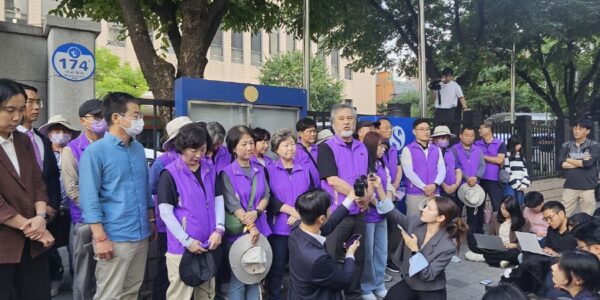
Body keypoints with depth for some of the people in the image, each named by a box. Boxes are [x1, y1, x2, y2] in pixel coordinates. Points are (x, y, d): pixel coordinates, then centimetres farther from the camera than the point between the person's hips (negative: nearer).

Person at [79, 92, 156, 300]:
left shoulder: (139, 149, 10)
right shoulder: (95, 151, -10)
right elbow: (89, 197, -13)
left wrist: (152, 221, 15)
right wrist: (100, 238, -16)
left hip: (141, 235, 6)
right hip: (115, 237, -6)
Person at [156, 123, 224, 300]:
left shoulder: (210, 169, 6)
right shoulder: (170, 174, -10)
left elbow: (218, 200, 9)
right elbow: (165, 212, -12)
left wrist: (219, 230, -5)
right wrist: (187, 241, -14)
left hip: (208, 245, 5)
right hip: (182, 246, -5)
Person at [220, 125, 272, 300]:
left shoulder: (259, 170, 7)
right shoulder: (227, 173, -8)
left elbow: (266, 195, 3)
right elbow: (233, 204, -13)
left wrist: (256, 213, -16)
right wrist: (250, 227, -17)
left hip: (259, 229, 5)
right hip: (238, 231, -5)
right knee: (238, 279, 4)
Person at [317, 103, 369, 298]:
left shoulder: (362, 148, 11)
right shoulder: (326, 148, -7)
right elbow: (332, 180, -16)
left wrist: (367, 196, -7)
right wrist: (358, 195, -12)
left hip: (358, 213, 6)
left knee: (358, 257, 16)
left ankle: (354, 293, 32)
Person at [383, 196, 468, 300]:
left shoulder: (447, 247, -23)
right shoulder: (415, 222, -10)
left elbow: (428, 275, -22)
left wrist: (414, 250, -28)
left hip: (431, 291, -4)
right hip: (409, 283, 4)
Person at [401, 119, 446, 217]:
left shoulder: (437, 149, 14)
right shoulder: (408, 149, -1)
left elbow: (442, 170, 6)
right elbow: (408, 172, -10)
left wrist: (435, 185, -12)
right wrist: (424, 187, -15)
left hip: (434, 193, 4)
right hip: (414, 194, -4)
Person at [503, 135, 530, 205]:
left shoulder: (521, 156, 16)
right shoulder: (507, 156, -5)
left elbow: (525, 171, 12)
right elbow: (507, 173, -10)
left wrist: (524, 185, -1)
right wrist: (517, 185, -9)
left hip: (520, 187, 6)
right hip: (510, 186, -6)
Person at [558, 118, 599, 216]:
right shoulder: (566, 146, 6)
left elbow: (588, 163, -16)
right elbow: (562, 164, -5)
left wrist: (568, 160, -4)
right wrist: (582, 162, -10)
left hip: (588, 187, -2)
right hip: (569, 187, 2)